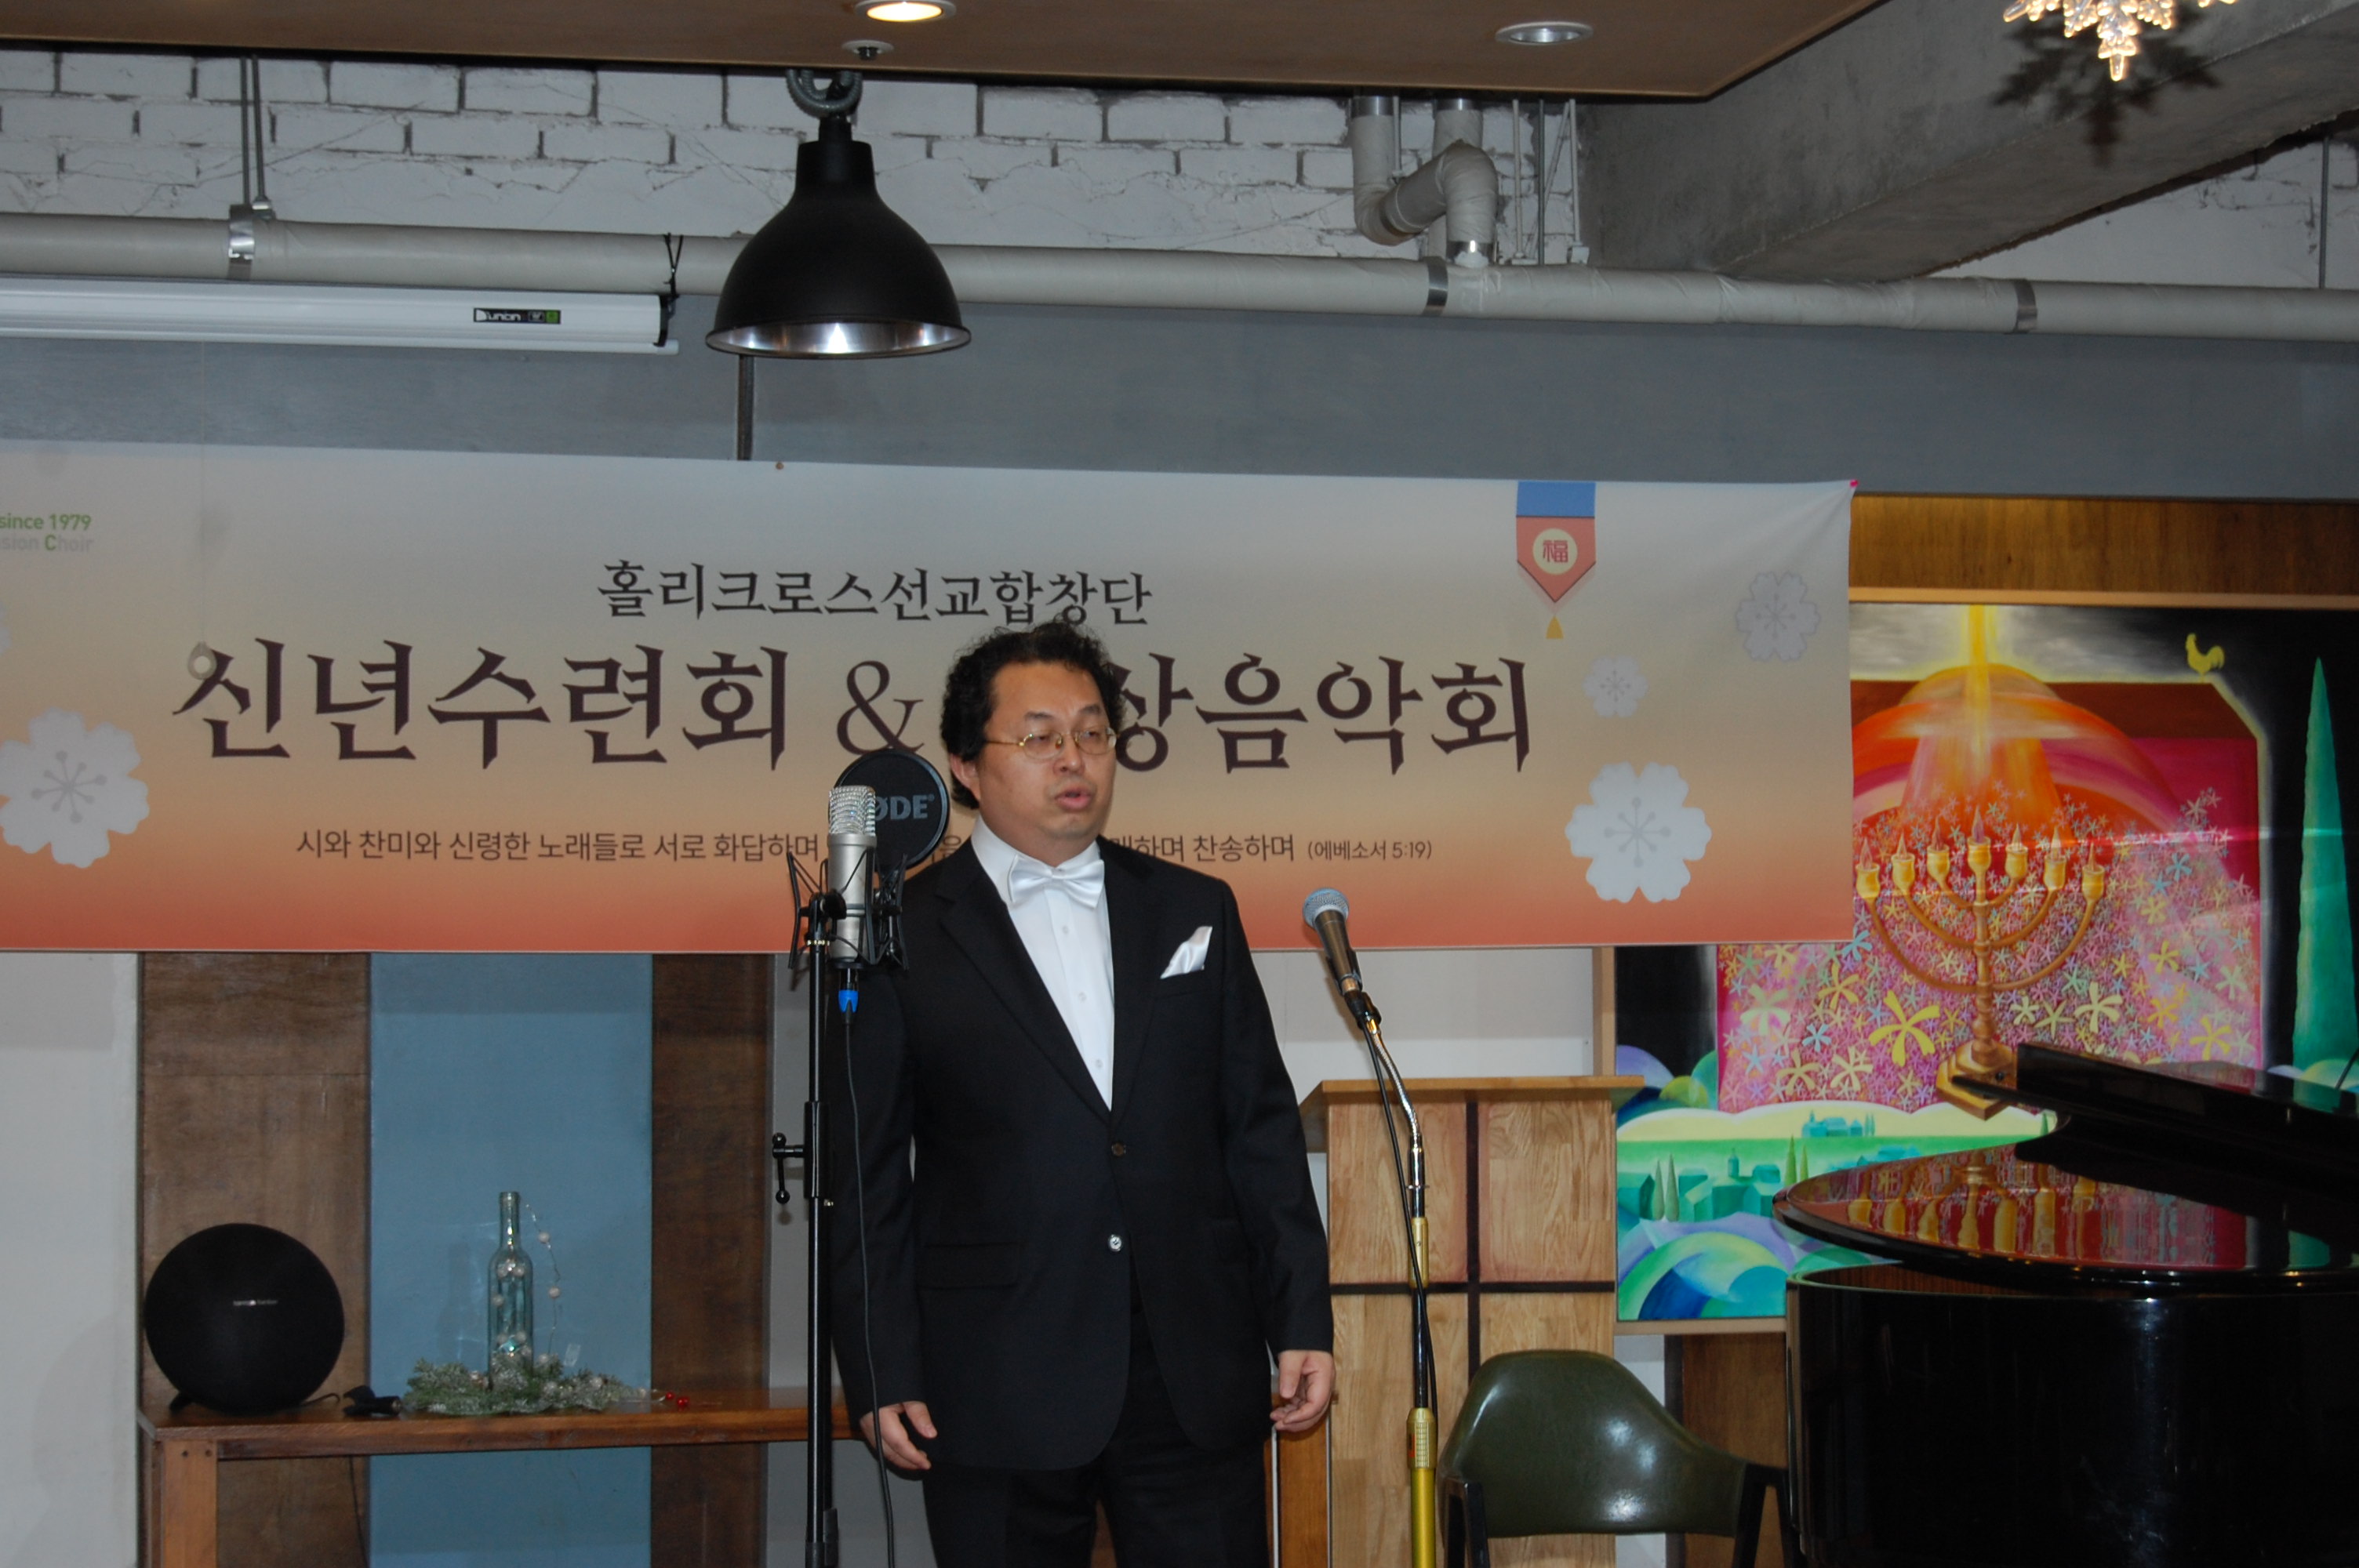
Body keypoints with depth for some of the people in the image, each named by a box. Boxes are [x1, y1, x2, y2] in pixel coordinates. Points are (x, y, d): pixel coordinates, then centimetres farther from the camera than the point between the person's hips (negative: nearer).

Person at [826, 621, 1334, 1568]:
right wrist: (881, 1375, -5)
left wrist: (1303, 1323, 6)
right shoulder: (901, 939, 2)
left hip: (1198, 1383, 3)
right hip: (998, 1397, -2)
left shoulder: (1195, 912, 12)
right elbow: (863, 1178, 1)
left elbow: (1262, 1130, 12)